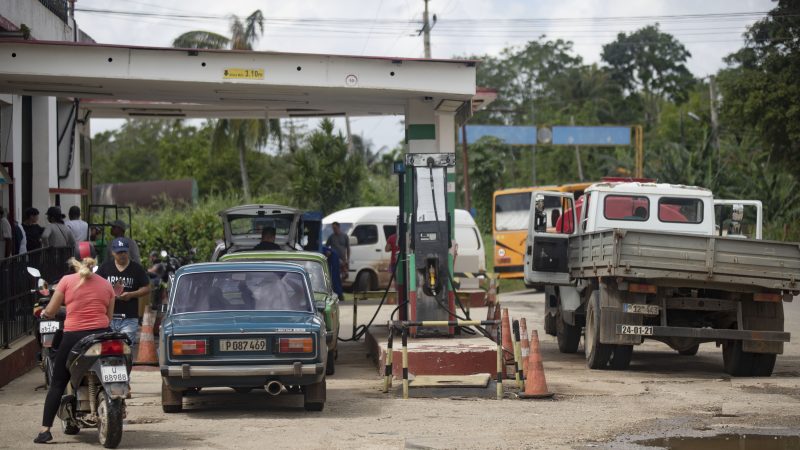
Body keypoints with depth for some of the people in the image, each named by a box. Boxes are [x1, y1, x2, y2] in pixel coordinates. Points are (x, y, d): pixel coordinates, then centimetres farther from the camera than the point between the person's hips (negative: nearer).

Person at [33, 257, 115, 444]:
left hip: (74, 336, -2)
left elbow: (50, 311, 4)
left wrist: (43, 314, 26)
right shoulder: (106, 285, 10)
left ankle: (45, 430, -2)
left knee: (57, 384, 5)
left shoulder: (67, 281, 2)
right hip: (101, 335, 2)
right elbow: (109, 316, 13)